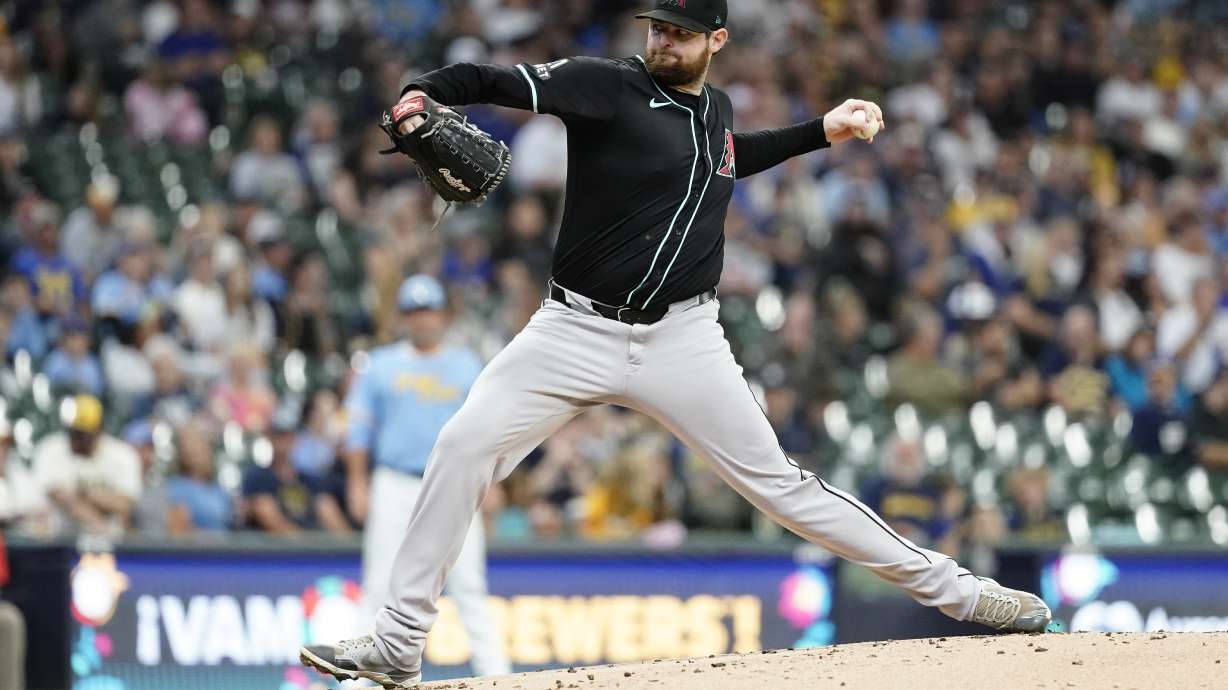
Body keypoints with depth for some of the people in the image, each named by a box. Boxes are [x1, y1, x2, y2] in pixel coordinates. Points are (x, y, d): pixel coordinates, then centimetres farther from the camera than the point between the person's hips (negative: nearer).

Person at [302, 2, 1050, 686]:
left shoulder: (716, 108, 10)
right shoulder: (607, 87, -7)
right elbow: (501, 82, -21)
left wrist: (822, 131, 29)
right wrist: (425, 93, -40)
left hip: (681, 340, 2)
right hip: (579, 330, -2)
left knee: (773, 477, 0)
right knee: (465, 445, -15)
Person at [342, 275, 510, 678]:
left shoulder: (467, 366, 12)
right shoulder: (381, 367, 10)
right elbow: (359, 432, 8)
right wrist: (357, 484, -1)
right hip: (396, 489, 0)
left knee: (468, 586, -5)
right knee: (381, 587, -1)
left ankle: (495, 674, -8)